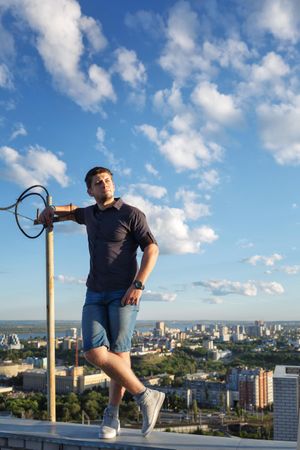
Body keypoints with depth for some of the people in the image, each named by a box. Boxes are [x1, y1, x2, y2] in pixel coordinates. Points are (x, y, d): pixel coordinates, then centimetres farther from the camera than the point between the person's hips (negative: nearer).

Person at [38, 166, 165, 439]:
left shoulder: (131, 214, -1)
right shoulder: (90, 214, 17)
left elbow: (152, 249, -8)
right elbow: (73, 211, 41)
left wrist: (138, 285, -18)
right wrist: (52, 210, 20)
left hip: (124, 294, -5)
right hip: (95, 295, 5)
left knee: (118, 354, -7)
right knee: (94, 353, -9)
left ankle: (112, 416, 10)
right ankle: (145, 396, 3)